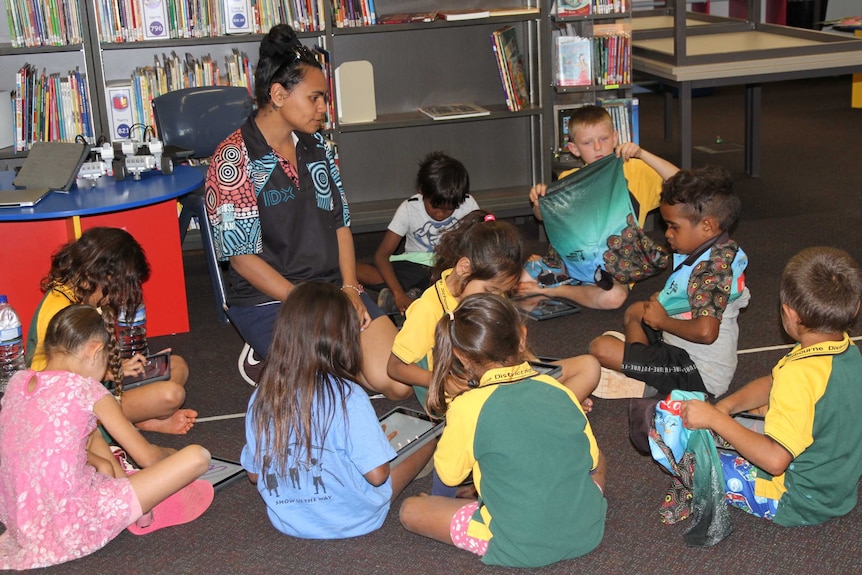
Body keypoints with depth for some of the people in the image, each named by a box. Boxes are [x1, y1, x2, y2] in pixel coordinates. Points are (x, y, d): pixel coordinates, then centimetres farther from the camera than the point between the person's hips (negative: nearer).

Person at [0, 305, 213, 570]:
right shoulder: (85, 389, -13)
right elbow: (147, 457, -4)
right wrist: (173, 454, 16)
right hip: (71, 529, -8)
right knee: (198, 457, -12)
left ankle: (127, 493, 16)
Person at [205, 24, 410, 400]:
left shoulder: (316, 146, 9)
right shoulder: (234, 159, -12)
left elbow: (340, 221, 12)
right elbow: (242, 256, -14)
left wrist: (350, 289, -4)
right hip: (268, 300, -5)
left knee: (397, 382, -12)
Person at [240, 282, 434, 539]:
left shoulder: (261, 398, -11)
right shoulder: (348, 397, -24)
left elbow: (254, 473, 0)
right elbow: (377, 475, -19)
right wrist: (377, 447, 2)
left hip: (286, 522, 4)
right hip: (353, 520, -4)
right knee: (429, 437, 19)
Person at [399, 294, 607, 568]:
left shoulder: (468, 407, -14)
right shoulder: (559, 389, -2)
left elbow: (449, 474, 1)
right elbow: (593, 462, 10)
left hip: (520, 550, -3)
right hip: (588, 533, 4)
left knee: (410, 510, 11)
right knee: (597, 464, 34)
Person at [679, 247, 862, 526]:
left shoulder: (801, 374, -33)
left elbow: (775, 459, -36)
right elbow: (773, 384, 7)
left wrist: (715, 418, -29)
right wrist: (727, 405, -6)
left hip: (796, 502, -9)